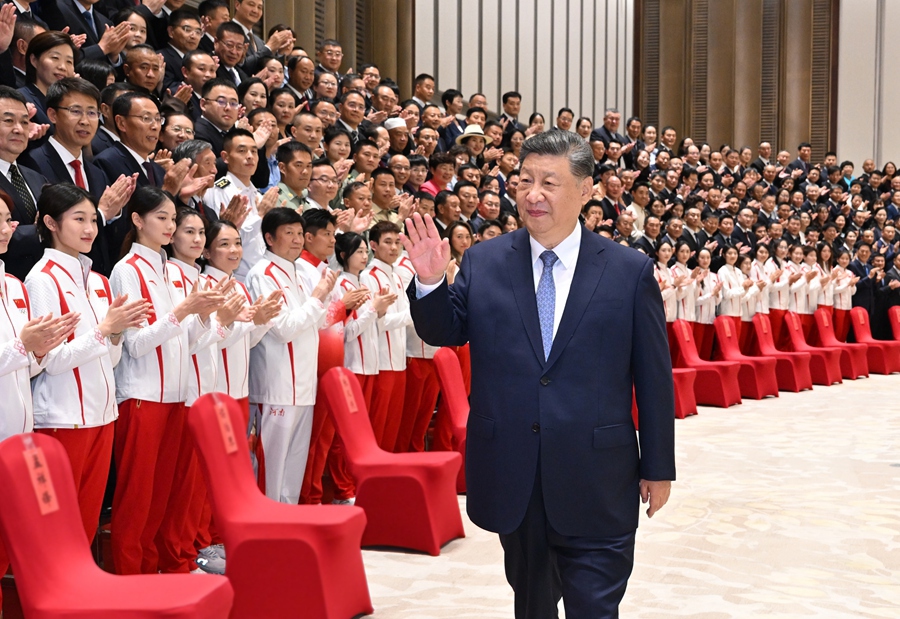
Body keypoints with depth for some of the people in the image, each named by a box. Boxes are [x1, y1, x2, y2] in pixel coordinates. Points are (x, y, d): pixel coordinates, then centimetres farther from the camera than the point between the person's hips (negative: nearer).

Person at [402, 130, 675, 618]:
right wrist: (430, 283, -14)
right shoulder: (483, 262, 1)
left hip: (595, 483, -2)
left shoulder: (630, 271, -4)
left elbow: (654, 377, -1)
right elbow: (444, 333, 6)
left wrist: (658, 468, 2)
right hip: (511, 477, 3)